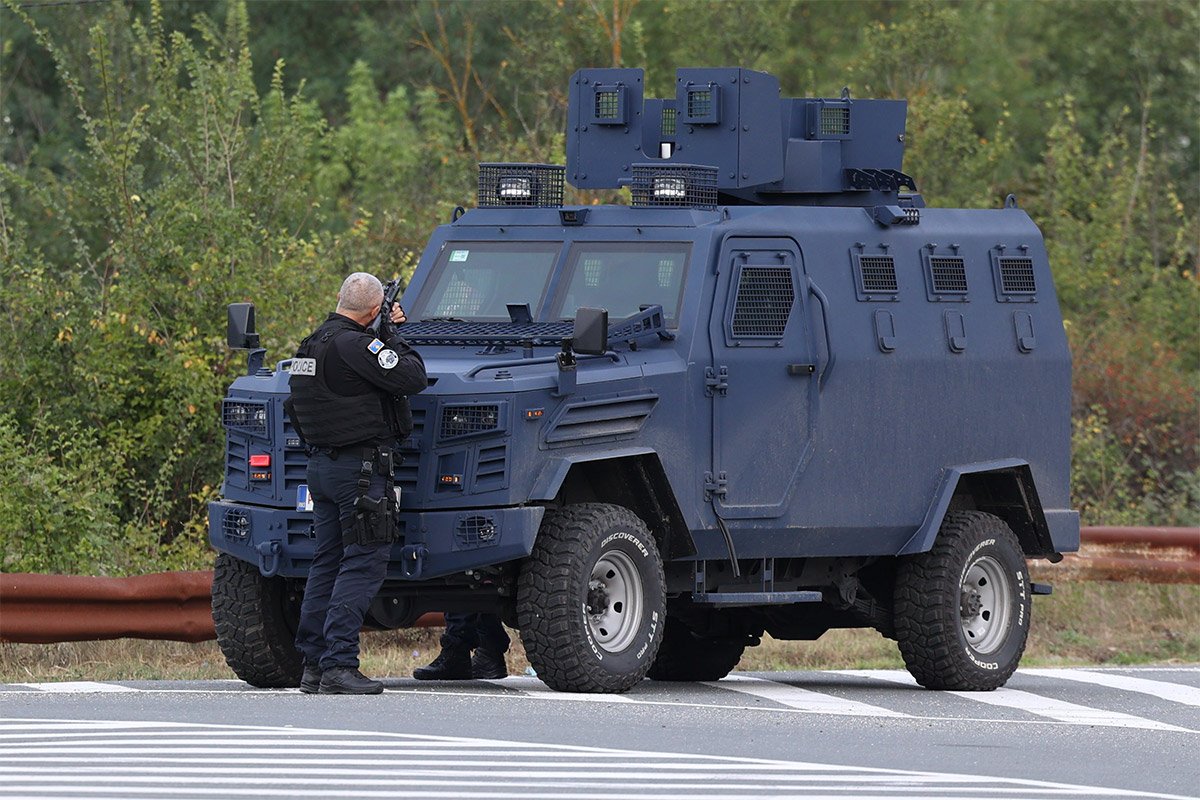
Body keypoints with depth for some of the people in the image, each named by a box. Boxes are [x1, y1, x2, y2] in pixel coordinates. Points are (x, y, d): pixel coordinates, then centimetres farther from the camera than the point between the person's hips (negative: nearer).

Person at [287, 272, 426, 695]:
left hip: (319, 464, 10)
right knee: (363, 563, -8)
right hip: (360, 466, -10)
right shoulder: (354, 345, -17)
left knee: (327, 562, 13)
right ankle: (338, 665, -14)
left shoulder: (312, 344, 12)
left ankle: (312, 665, 14)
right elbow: (413, 377, -18)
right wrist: (396, 337, -4)